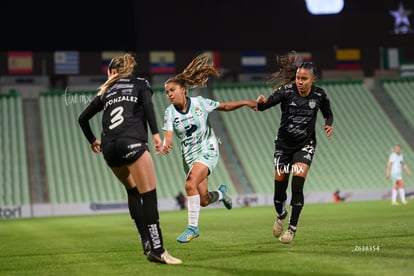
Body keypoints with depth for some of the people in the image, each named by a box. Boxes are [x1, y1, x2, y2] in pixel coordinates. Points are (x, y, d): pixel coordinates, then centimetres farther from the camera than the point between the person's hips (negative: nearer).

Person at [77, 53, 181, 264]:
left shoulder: (106, 92, 29)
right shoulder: (141, 84, 19)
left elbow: (83, 118, 33)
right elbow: (147, 104, -3)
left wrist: (92, 141, 49)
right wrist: (155, 133, -10)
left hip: (109, 148, 5)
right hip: (131, 142, -5)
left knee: (133, 191, 21)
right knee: (149, 196, -8)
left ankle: (148, 244, 14)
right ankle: (157, 250, -17)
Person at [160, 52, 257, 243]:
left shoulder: (199, 103, -8)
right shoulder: (170, 112, -7)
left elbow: (225, 107, 5)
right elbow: (168, 135, -20)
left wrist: (245, 103, -6)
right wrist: (166, 145, -43)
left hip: (207, 150, -3)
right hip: (189, 154, 3)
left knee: (190, 184, -27)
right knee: (203, 200, 3)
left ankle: (192, 227, -14)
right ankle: (221, 193, 41)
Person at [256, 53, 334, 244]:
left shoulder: (319, 95, -7)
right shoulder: (286, 91, -14)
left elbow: (328, 114, 12)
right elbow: (264, 105, -25)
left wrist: (329, 125, -10)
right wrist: (261, 102, -49)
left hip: (305, 145, 0)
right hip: (284, 143, 0)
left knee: (297, 185, -16)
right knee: (279, 187, 3)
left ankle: (292, 228, -4)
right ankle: (280, 215, 36)